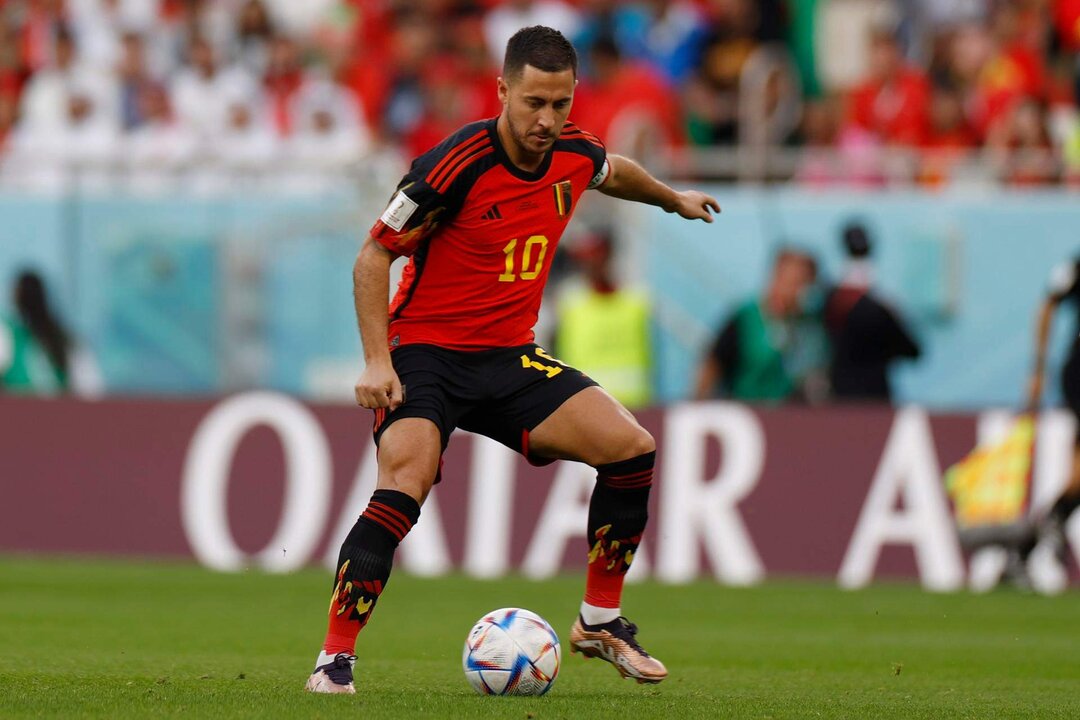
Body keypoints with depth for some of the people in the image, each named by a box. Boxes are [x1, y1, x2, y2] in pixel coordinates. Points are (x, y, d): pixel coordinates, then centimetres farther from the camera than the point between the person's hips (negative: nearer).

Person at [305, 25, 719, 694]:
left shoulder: (575, 154, -2)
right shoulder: (457, 164, -21)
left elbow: (612, 171, 26)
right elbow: (373, 256, -13)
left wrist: (674, 198, 44)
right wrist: (378, 361, -20)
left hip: (512, 357, 6)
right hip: (426, 352, -6)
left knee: (633, 449, -7)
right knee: (404, 488, -28)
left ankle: (600, 621, 9)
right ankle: (335, 659, -23)